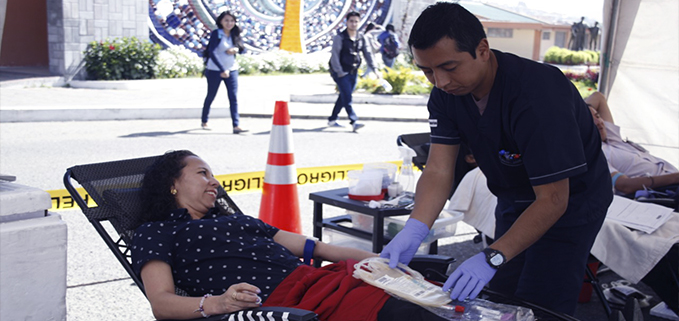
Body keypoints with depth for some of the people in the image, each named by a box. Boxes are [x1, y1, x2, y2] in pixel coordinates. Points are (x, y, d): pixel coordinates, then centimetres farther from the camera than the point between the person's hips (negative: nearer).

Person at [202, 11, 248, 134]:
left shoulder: (234, 34, 4)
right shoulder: (216, 34, -12)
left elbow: (242, 49, 12)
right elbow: (212, 52, -21)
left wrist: (236, 49, -13)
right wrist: (222, 69, -29)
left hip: (232, 70, 4)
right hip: (215, 70, -4)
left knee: (234, 97, -6)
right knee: (211, 96, 10)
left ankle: (236, 126, -10)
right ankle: (204, 121, 29)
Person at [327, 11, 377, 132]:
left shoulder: (361, 38, 7)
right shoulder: (339, 38, -10)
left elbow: (367, 53, 12)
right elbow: (334, 56, -13)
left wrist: (374, 69, 3)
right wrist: (339, 72, -18)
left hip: (353, 72, 6)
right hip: (341, 72, -6)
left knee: (344, 97, 11)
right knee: (347, 97, -14)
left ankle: (332, 120, 23)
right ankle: (354, 122, -19)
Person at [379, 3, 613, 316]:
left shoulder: (537, 94, -36)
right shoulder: (447, 92, -14)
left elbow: (552, 200, -33)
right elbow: (438, 171, -18)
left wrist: (492, 257, -41)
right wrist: (413, 230, -35)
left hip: (568, 203, -6)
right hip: (514, 201, 7)